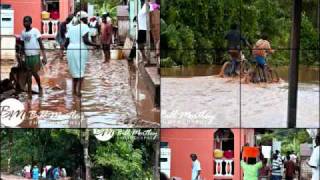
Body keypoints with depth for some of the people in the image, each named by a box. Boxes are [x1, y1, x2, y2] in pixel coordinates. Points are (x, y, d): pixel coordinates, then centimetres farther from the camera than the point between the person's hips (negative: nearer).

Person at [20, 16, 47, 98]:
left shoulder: (35, 31, -8)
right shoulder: (23, 33, 8)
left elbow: (41, 44, -11)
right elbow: (22, 45, 15)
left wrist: (44, 56, -17)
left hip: (35, 55, -5)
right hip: (27, 56, 5)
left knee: (34, 73, -5)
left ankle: (40, 87, 20)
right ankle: (29, 92, 9)